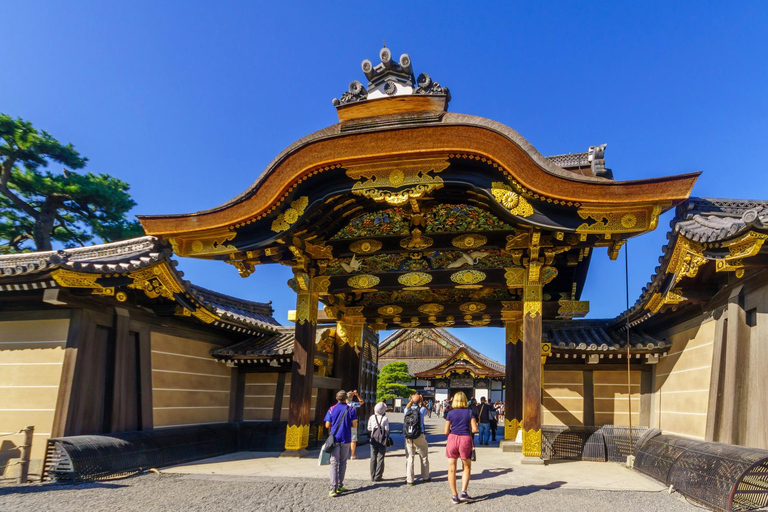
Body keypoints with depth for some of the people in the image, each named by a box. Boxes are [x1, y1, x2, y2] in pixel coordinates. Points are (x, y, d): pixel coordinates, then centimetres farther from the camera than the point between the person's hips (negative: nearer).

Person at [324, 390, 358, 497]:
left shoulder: (332, 409, -1)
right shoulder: (351, 409, -2)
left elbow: (327, 425, -1)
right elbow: (354, 425, -4)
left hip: (335, 439, 0)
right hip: (346, 439, 0)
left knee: (334, 463, -1)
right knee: (343, 462, 14)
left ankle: (333, 489, -11)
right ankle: (340, 486, 18)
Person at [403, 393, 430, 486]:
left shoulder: (407, 410, 1)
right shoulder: (422, 409, -6)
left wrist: (411, 401, 29)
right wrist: (422, 402, 22)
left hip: (408, 438, 2)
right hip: (420, 437, -2)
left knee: (409, 458, 5)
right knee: (424, 457, 16)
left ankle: (409, 480, 4)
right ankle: (425, 477, 26)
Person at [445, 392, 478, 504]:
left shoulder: (450, 413, 4)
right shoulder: (470, 412, 2)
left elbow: (446, 432, 4)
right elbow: (475, 429, -3)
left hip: (452, 438, 0)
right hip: (466, 439, 0)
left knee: (452, 469, 8)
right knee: (467, 467, 17)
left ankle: (454, 495, 9)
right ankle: (464, 492, 7)